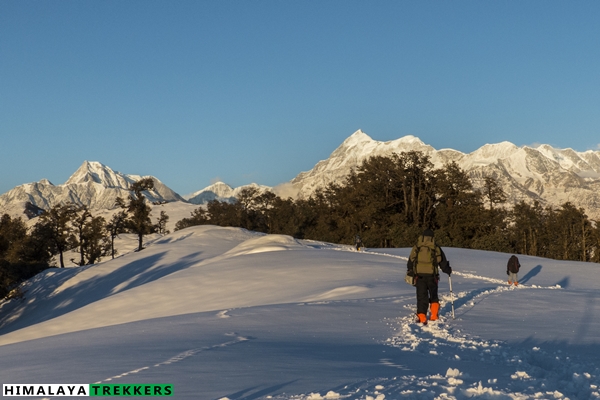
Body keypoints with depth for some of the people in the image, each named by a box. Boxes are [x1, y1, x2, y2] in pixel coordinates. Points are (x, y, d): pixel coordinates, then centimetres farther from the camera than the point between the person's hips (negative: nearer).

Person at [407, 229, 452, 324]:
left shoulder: (416, 247, 6)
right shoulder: (436, 248, 4)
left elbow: (410, 261, 10)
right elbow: (443, 262, 10)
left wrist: (410, 272, 22)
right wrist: (448, 270, 27)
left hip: (419, 275, 0)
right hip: (432, 276, 0)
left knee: (421, 296, 3)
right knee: (433, 296, 19)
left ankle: (422, 317, -7)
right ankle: (434, 316, 15)